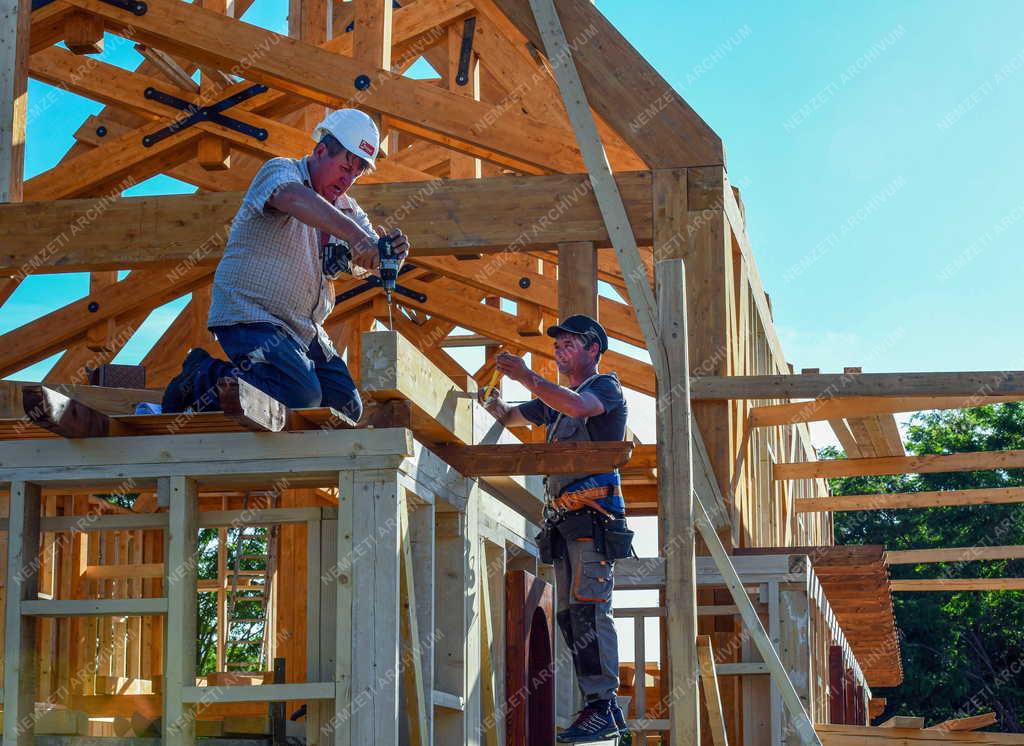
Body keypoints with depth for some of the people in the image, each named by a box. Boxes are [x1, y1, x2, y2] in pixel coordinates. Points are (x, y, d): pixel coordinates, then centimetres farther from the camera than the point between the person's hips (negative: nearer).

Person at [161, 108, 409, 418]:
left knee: (347, 408, 4)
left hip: (303, 331, 9)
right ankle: (203, 380, -6)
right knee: (302, 397, -27)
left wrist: (391, 251, -17)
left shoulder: (346, 208, 15)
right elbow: (293, 197, -32)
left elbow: (368, 264, 7)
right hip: (249, 317, -9)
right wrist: (353, 234, -43)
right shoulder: (281, 170, -8)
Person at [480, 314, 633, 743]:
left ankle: (601, 707, -19)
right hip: (563, 517, 9)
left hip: (594, 514, -9)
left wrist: (527, 377, -21)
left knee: (588, 607, -17)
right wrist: (489, 395, 9)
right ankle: (606, 710, 7)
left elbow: (578, 406, -21)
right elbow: (508, 418, 31)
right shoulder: (555, 399, 27)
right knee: (570, 615, 5)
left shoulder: (606, 386, 1)